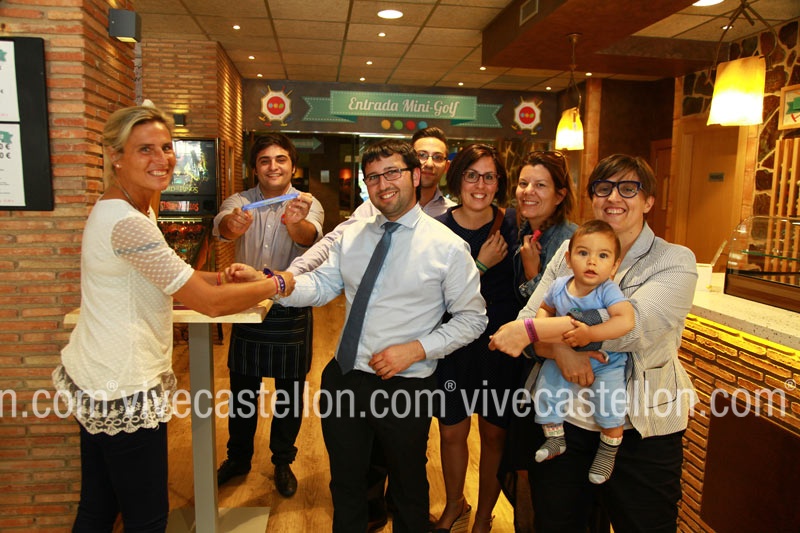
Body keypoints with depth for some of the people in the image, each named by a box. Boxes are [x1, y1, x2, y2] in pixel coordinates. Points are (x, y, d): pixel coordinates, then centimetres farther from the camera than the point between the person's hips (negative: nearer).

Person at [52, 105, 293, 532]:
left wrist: (217, 276, 5)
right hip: (125, 389, -10)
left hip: (93, 378, 10)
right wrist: (276, 284, -11)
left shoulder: (125, 208, 8)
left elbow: (163, 275, 18)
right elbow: (209, 303, -23)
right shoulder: (127, 222, -24)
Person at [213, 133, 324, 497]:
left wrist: (294, 222, -53)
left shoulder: (307, 205, -6)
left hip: (291, 309, -1)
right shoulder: (240, 202, -2)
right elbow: (222, 226, -25)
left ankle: (283, 461, 35)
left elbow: (309, 237, -29)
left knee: (290, 391, 11)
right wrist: (234, 224, -50)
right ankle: (238, 457, 39)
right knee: (241, 388, 15)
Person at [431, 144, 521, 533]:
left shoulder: (512, 227, -4)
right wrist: (481, 265, -19)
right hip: (452, 345, 1)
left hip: (501, 345, 0)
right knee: (451, 432, 14)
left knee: (494, 434, 12)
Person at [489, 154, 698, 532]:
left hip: (642, 432, -2)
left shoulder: (675, 261, -6)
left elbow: (631, 325, -24)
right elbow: (529, 317, -2)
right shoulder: (568, 251, 4)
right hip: (563, 417, 3)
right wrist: (559, 350, -25)